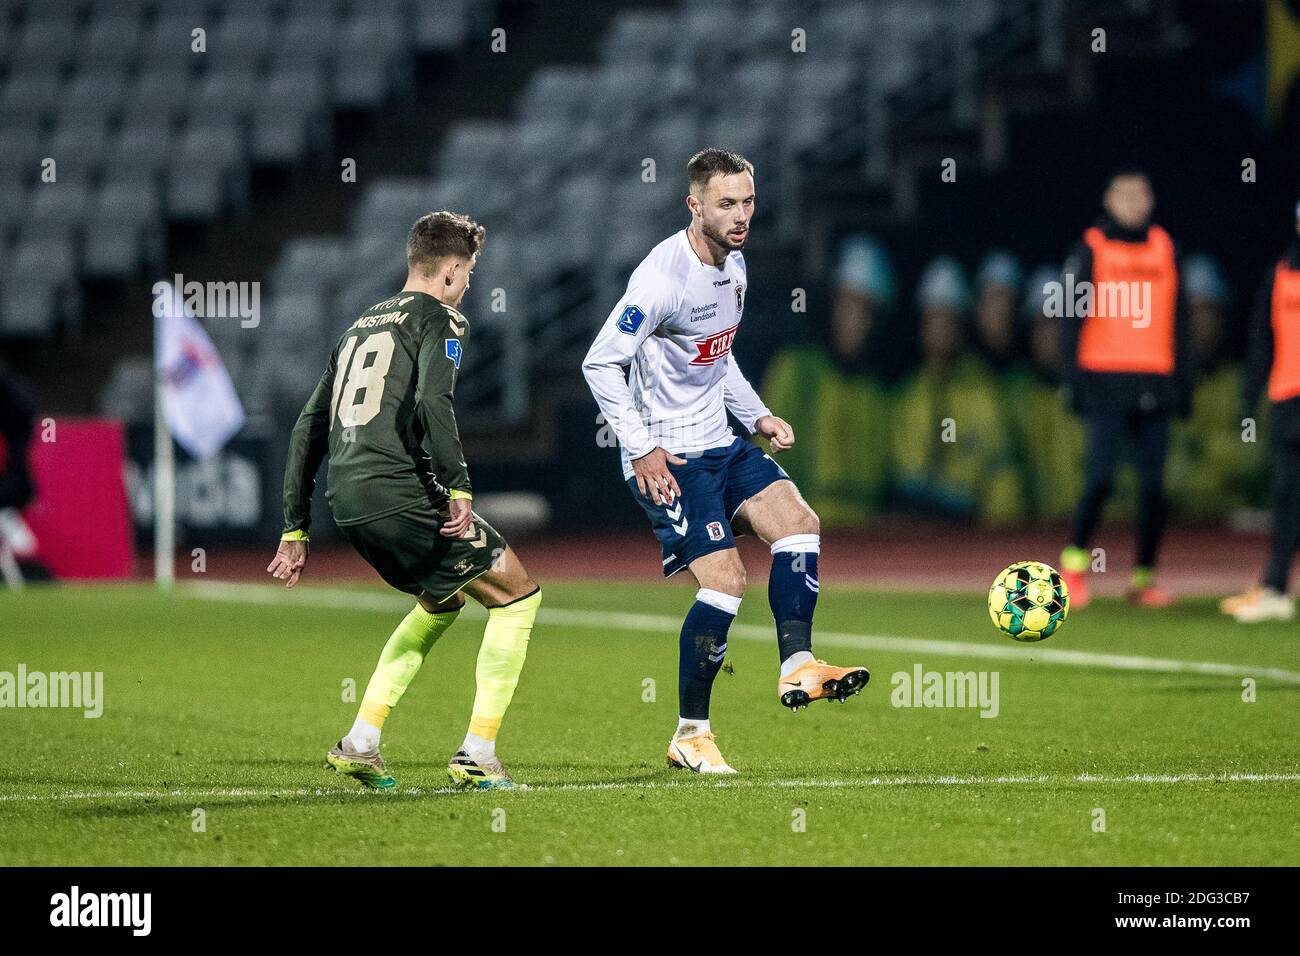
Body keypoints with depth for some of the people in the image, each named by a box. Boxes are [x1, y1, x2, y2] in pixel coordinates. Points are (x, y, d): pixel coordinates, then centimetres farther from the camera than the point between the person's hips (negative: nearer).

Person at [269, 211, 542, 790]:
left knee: (442, 600, 29)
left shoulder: (362, 325, 25)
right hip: (400, 496, -8)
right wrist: (459, 488, -21)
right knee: (517, 595, 6)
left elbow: (309, 429, 24)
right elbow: (433, 402, -20)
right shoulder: (439, 320, 1)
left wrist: (295, 531, 25)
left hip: (348, 504, 8)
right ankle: (477, 755, -2)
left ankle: (360, 743, 20)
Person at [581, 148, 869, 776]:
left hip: (720, 443, 8)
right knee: (725, 578, -14)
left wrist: (757, 416, 13)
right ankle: (691, 735, -4)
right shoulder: (664, 276, -19)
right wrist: (640, 450, -20)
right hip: (667, 458, -8)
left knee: (798, 522, -10)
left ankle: (797, 666, -10)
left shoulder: (733, 264, 8)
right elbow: (600, 364, -18)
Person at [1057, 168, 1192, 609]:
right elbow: (1072, 319, 1)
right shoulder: (1091, 249, 3)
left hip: (1155, 385, 4)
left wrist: (1183, 381, 12)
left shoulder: (1165, 249, 14)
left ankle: (1144, 577, 8)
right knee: (1101, 476, -13)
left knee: (1153, 483, 1)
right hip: (1106, 383, -4)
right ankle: (1075, 562, 2)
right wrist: (1072, 379, -7)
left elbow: (1177, 321, 17)